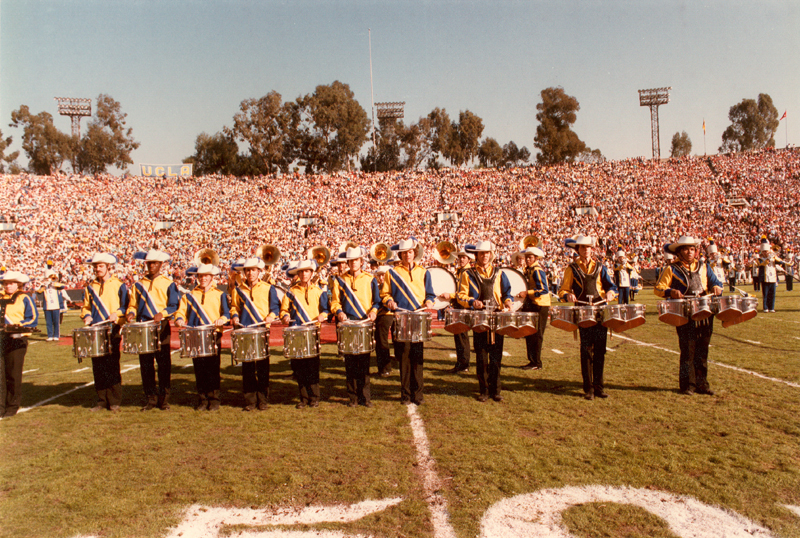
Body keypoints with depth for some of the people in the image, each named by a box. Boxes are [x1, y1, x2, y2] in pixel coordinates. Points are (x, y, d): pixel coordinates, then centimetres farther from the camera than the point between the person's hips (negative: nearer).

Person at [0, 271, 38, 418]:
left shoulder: (24, 298, 4)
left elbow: (33, 318, -3)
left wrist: (18, 325, -16)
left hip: (17, 340, -4)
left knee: (13, 375, 1)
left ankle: (12, 406, 10)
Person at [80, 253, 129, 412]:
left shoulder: (119, 285, 3)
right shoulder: (90, 287, 15)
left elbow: (127, 305, 2)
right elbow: (86, 307, 21)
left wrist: (117, 314, -15)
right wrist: (86, 316, 1)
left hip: (113, 331, -4)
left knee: (112, 365, -5)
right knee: (98, 366, 4)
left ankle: (115, 402, 3)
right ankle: (102, 400, 13)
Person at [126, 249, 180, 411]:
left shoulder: (168, 284, 3)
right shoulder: (139, 284, 14)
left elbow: (174, 305, -3)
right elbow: (133, 305, 17)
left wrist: (162, 313, -20)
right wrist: (131, 313, -5)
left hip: (161, 329, -3)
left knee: (164, 364, -1)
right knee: (146, 364, 4)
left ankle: (164, 398, 6)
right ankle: (151, 398, 13)